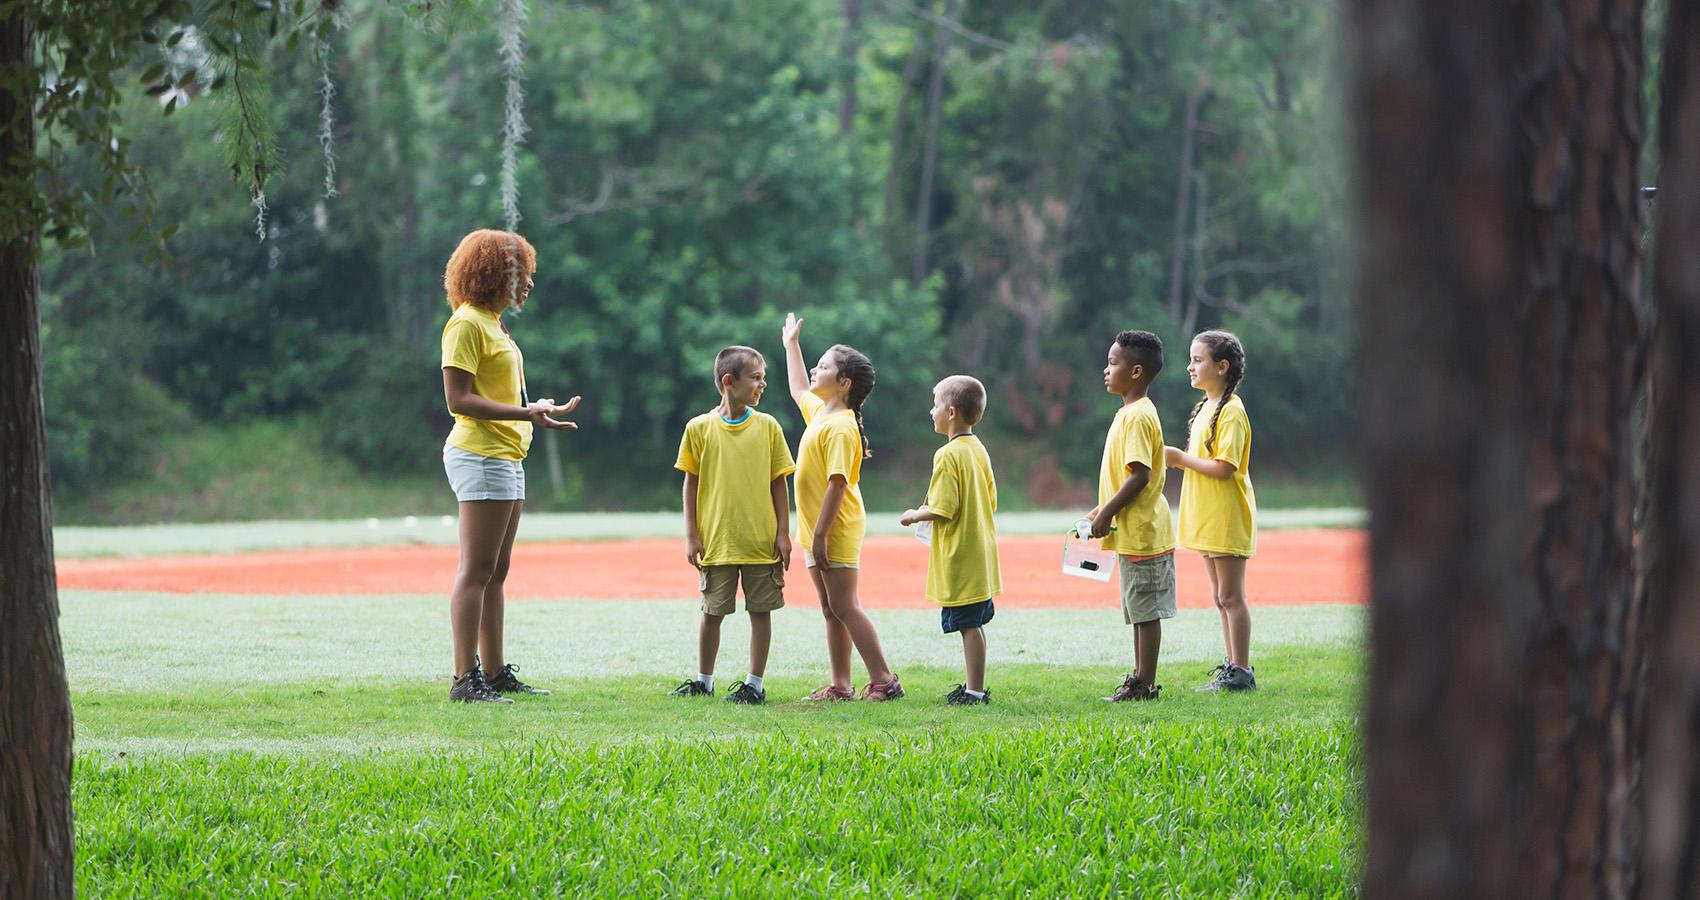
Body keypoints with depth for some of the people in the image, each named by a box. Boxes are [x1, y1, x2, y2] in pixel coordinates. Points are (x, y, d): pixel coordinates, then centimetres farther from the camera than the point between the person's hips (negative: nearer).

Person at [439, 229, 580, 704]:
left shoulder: (493, 325, 19)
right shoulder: (466, 324, -11)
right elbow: (459, 399, -18)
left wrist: (540, 409, 17)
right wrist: (524, 412, -22)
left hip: (507, 458, 10)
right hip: (480, 456, -10)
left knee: (495, 573, 12)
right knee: (476, 571, -11)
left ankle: (495, 672, 16)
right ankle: (465, 679, -12)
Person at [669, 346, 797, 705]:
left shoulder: (768, 426, 1)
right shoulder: (699, 428, -1)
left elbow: (778, 483, 5)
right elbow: (691, 484, 4)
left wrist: (783, 533, 0)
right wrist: (691, 535, 0)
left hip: (761, 540, 0)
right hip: (716, 541, 0)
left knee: (761, 609, 3)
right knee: (712, 612, 8)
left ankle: (755, 683, 12)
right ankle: (703, 681, 22)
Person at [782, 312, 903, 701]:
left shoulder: (840, 427, -17)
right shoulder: (819, 411, 11)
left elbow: (837, 483, -23)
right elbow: (799, 389, 36)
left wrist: (821, 534, -25)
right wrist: (792, 345, 43)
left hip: (837, 532, -9)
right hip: (816, 531, 9)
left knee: (844, 607, -9)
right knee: (831, 611, 9)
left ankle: (883, 680, -6)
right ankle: (840, 685, 12)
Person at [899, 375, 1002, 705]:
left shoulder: (949, 455, -17)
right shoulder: (979, 450, 10)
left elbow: (943, 510, -21)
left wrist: (914, 516, -2)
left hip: (960, 557, -9)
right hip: (981, 552, 9)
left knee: (969, 625, -5)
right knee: (974, 624, 15)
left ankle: (975, 691, -3)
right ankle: (974, 686, 21)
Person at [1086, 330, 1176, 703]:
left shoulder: (1138, 417, -18)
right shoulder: (1132, 413, 14)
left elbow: (1139, 476, -23)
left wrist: (1108, 513, -18)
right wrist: (1103, 508, 17)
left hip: (1141, 533, -10)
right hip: (1133, 532, 10)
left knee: (1146, 612, -4)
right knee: (1140, 612, 15)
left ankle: (1144, 684, 0)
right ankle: (1141, 678, 22)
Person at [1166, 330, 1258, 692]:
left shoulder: (1231, 411, -15)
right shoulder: (1206, 407, 14)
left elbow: (1224, 468, -22)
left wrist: (1182, 458, -15)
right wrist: (1180, 460, 4)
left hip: (1227, 518, -10)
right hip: (1208, 520, 10)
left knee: (1231, 595, -6)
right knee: (1221, 597, 13)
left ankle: (1241, 671, -3)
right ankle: (1232, 666, 19)